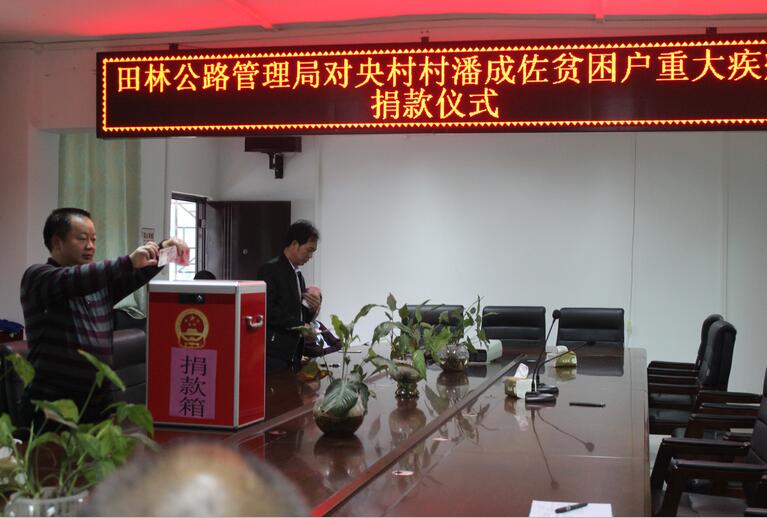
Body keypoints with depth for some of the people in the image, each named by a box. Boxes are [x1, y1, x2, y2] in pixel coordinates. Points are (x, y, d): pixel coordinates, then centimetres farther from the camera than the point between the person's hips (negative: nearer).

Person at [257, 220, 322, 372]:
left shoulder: (298, 276, 18)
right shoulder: (270, 269, -7)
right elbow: (267, 310, -18)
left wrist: (313, 308, 1)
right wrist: (300, 325, -15)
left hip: (293, 356, 8)